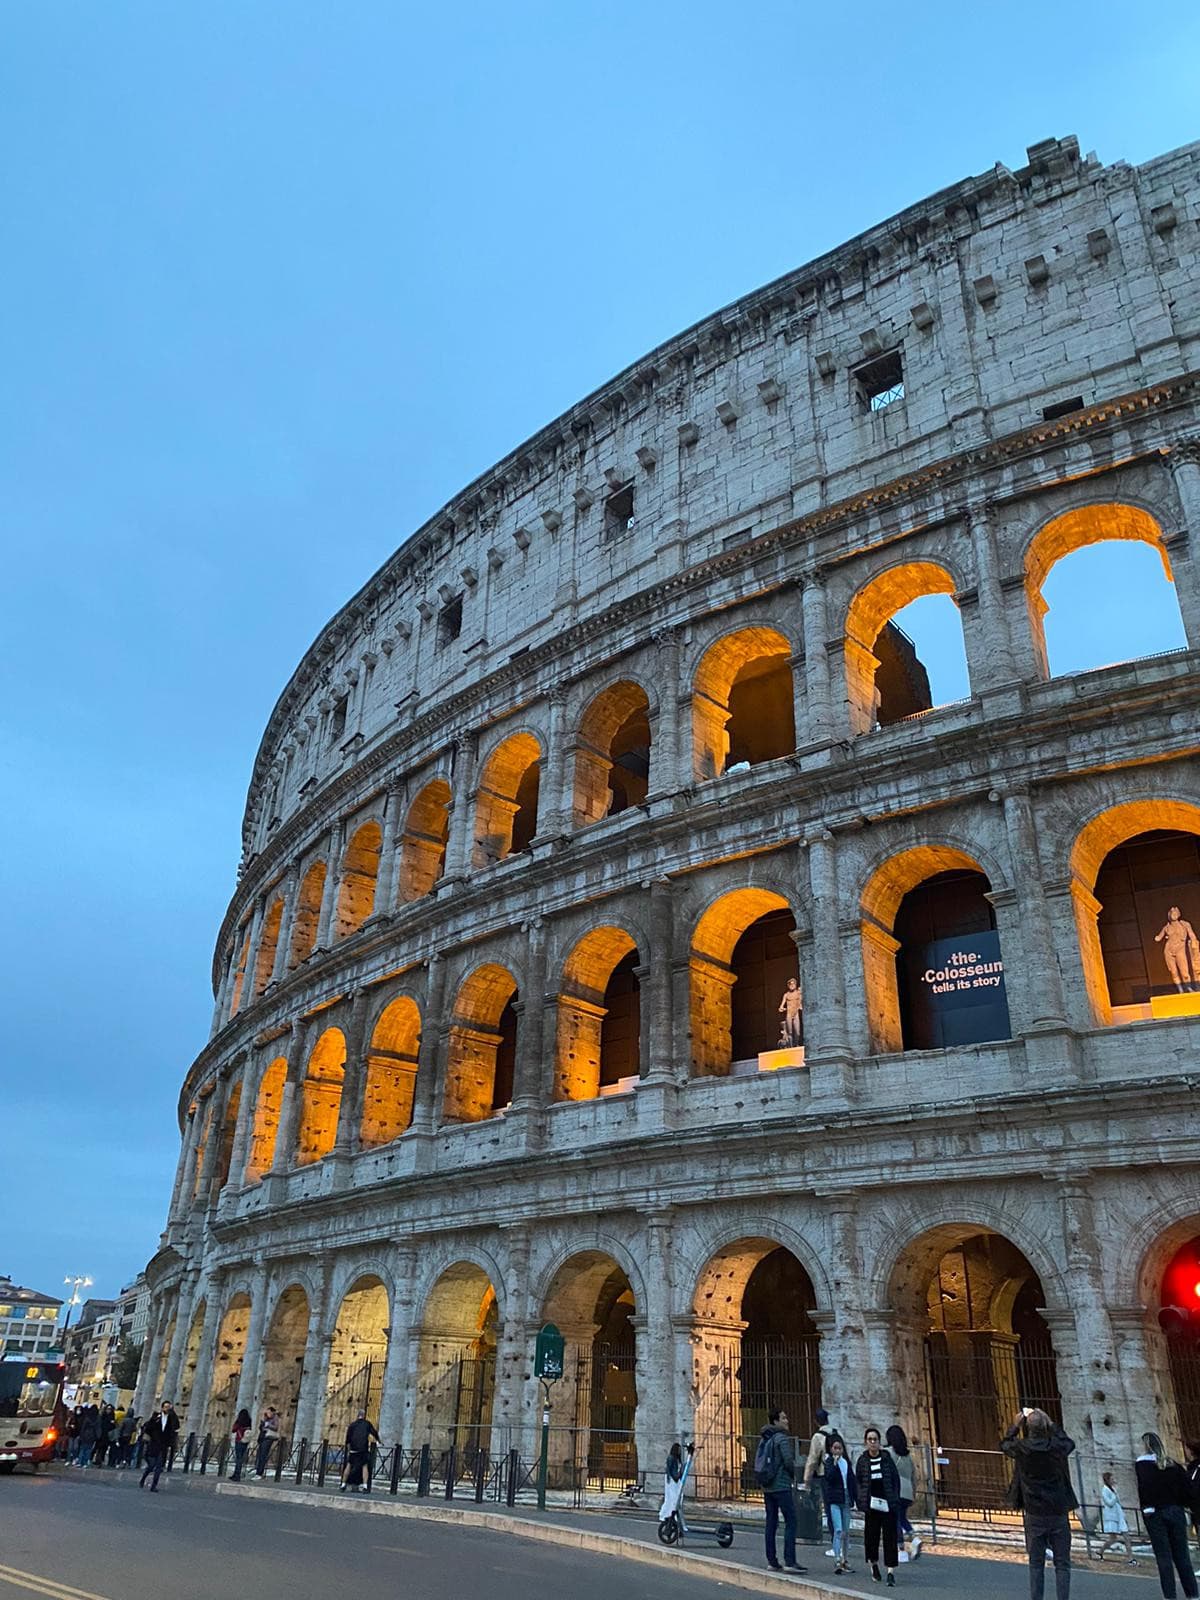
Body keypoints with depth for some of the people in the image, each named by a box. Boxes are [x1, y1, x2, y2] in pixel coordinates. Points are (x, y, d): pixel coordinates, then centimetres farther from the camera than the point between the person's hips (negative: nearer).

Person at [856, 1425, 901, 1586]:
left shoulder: (887, 1458, 1)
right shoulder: (862, 1461, 2)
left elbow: (896, 1480, 4)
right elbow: (857, 1482, 4)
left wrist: (895, 1500, -3)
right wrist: (861, 1503, -4)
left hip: (888, 1505, 0)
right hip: (871, 1505, 1)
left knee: (889, 1537, -5)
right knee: (871, 1535, 6)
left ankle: (891, 1573, -2)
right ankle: (873, 1564, 31)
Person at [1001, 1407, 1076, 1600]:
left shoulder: (1021, 1448, -10)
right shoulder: (1057, 1447, -10)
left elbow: (1004, 1443, 14)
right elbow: (1070, 1442, 15)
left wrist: (1018, 1422, 17)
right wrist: (1050, 1423, 17)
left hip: (1034, 1514, 0)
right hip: (1058, 1513, 0)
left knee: (1036, 1564, 9)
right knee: (1062, 1564, 6)